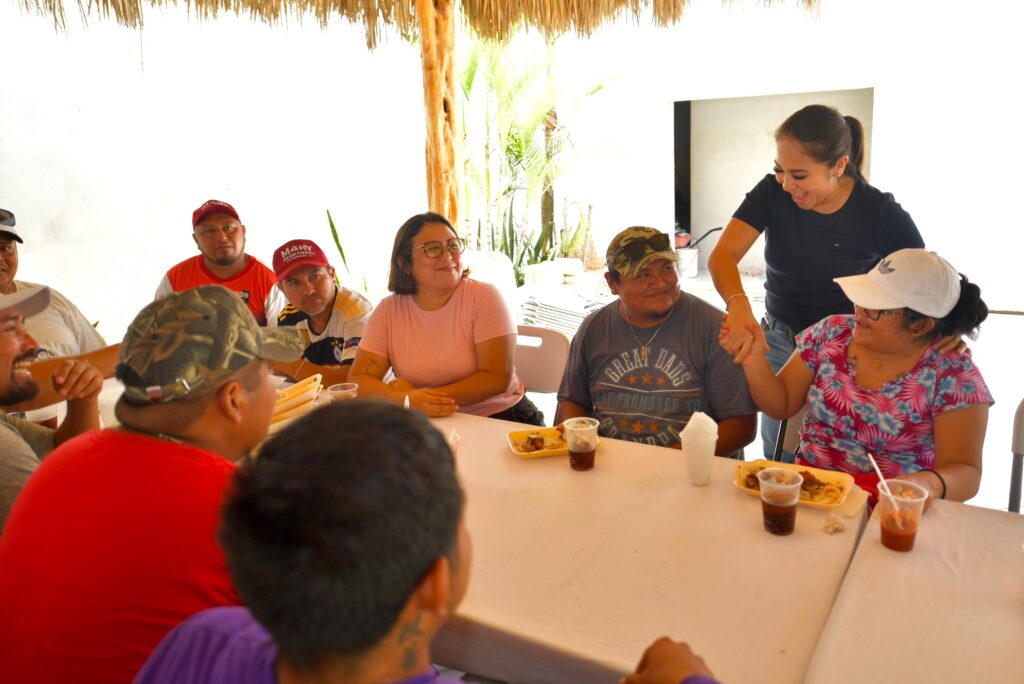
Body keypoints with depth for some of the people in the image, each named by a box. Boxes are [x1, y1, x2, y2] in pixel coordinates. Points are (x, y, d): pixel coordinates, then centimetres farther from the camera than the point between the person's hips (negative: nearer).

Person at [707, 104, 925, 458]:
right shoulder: (773, 192, -10)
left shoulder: (882, 214, -14)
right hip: (778, 340, 2)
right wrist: (738, 305, -39)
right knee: (776, 458, 12)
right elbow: (722, 255, -19)